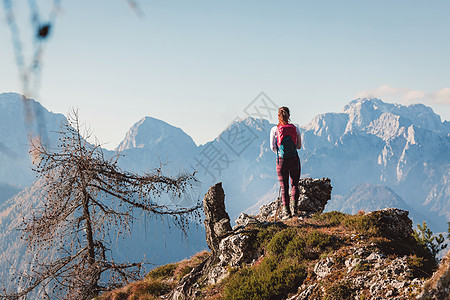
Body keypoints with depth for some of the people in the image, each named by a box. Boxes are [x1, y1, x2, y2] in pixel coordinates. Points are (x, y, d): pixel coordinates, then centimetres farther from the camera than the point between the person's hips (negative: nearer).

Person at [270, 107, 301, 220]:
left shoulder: (274, 130, -5)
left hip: (281, 161, -1)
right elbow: (299, 146, 6)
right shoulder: (295, 129, -1)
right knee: (294, 184, 15)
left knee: (284, 187, 7)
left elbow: (272, 147, -5)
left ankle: (286, 211, -1)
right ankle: (294, 207, 2)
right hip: (294, 160, 1)